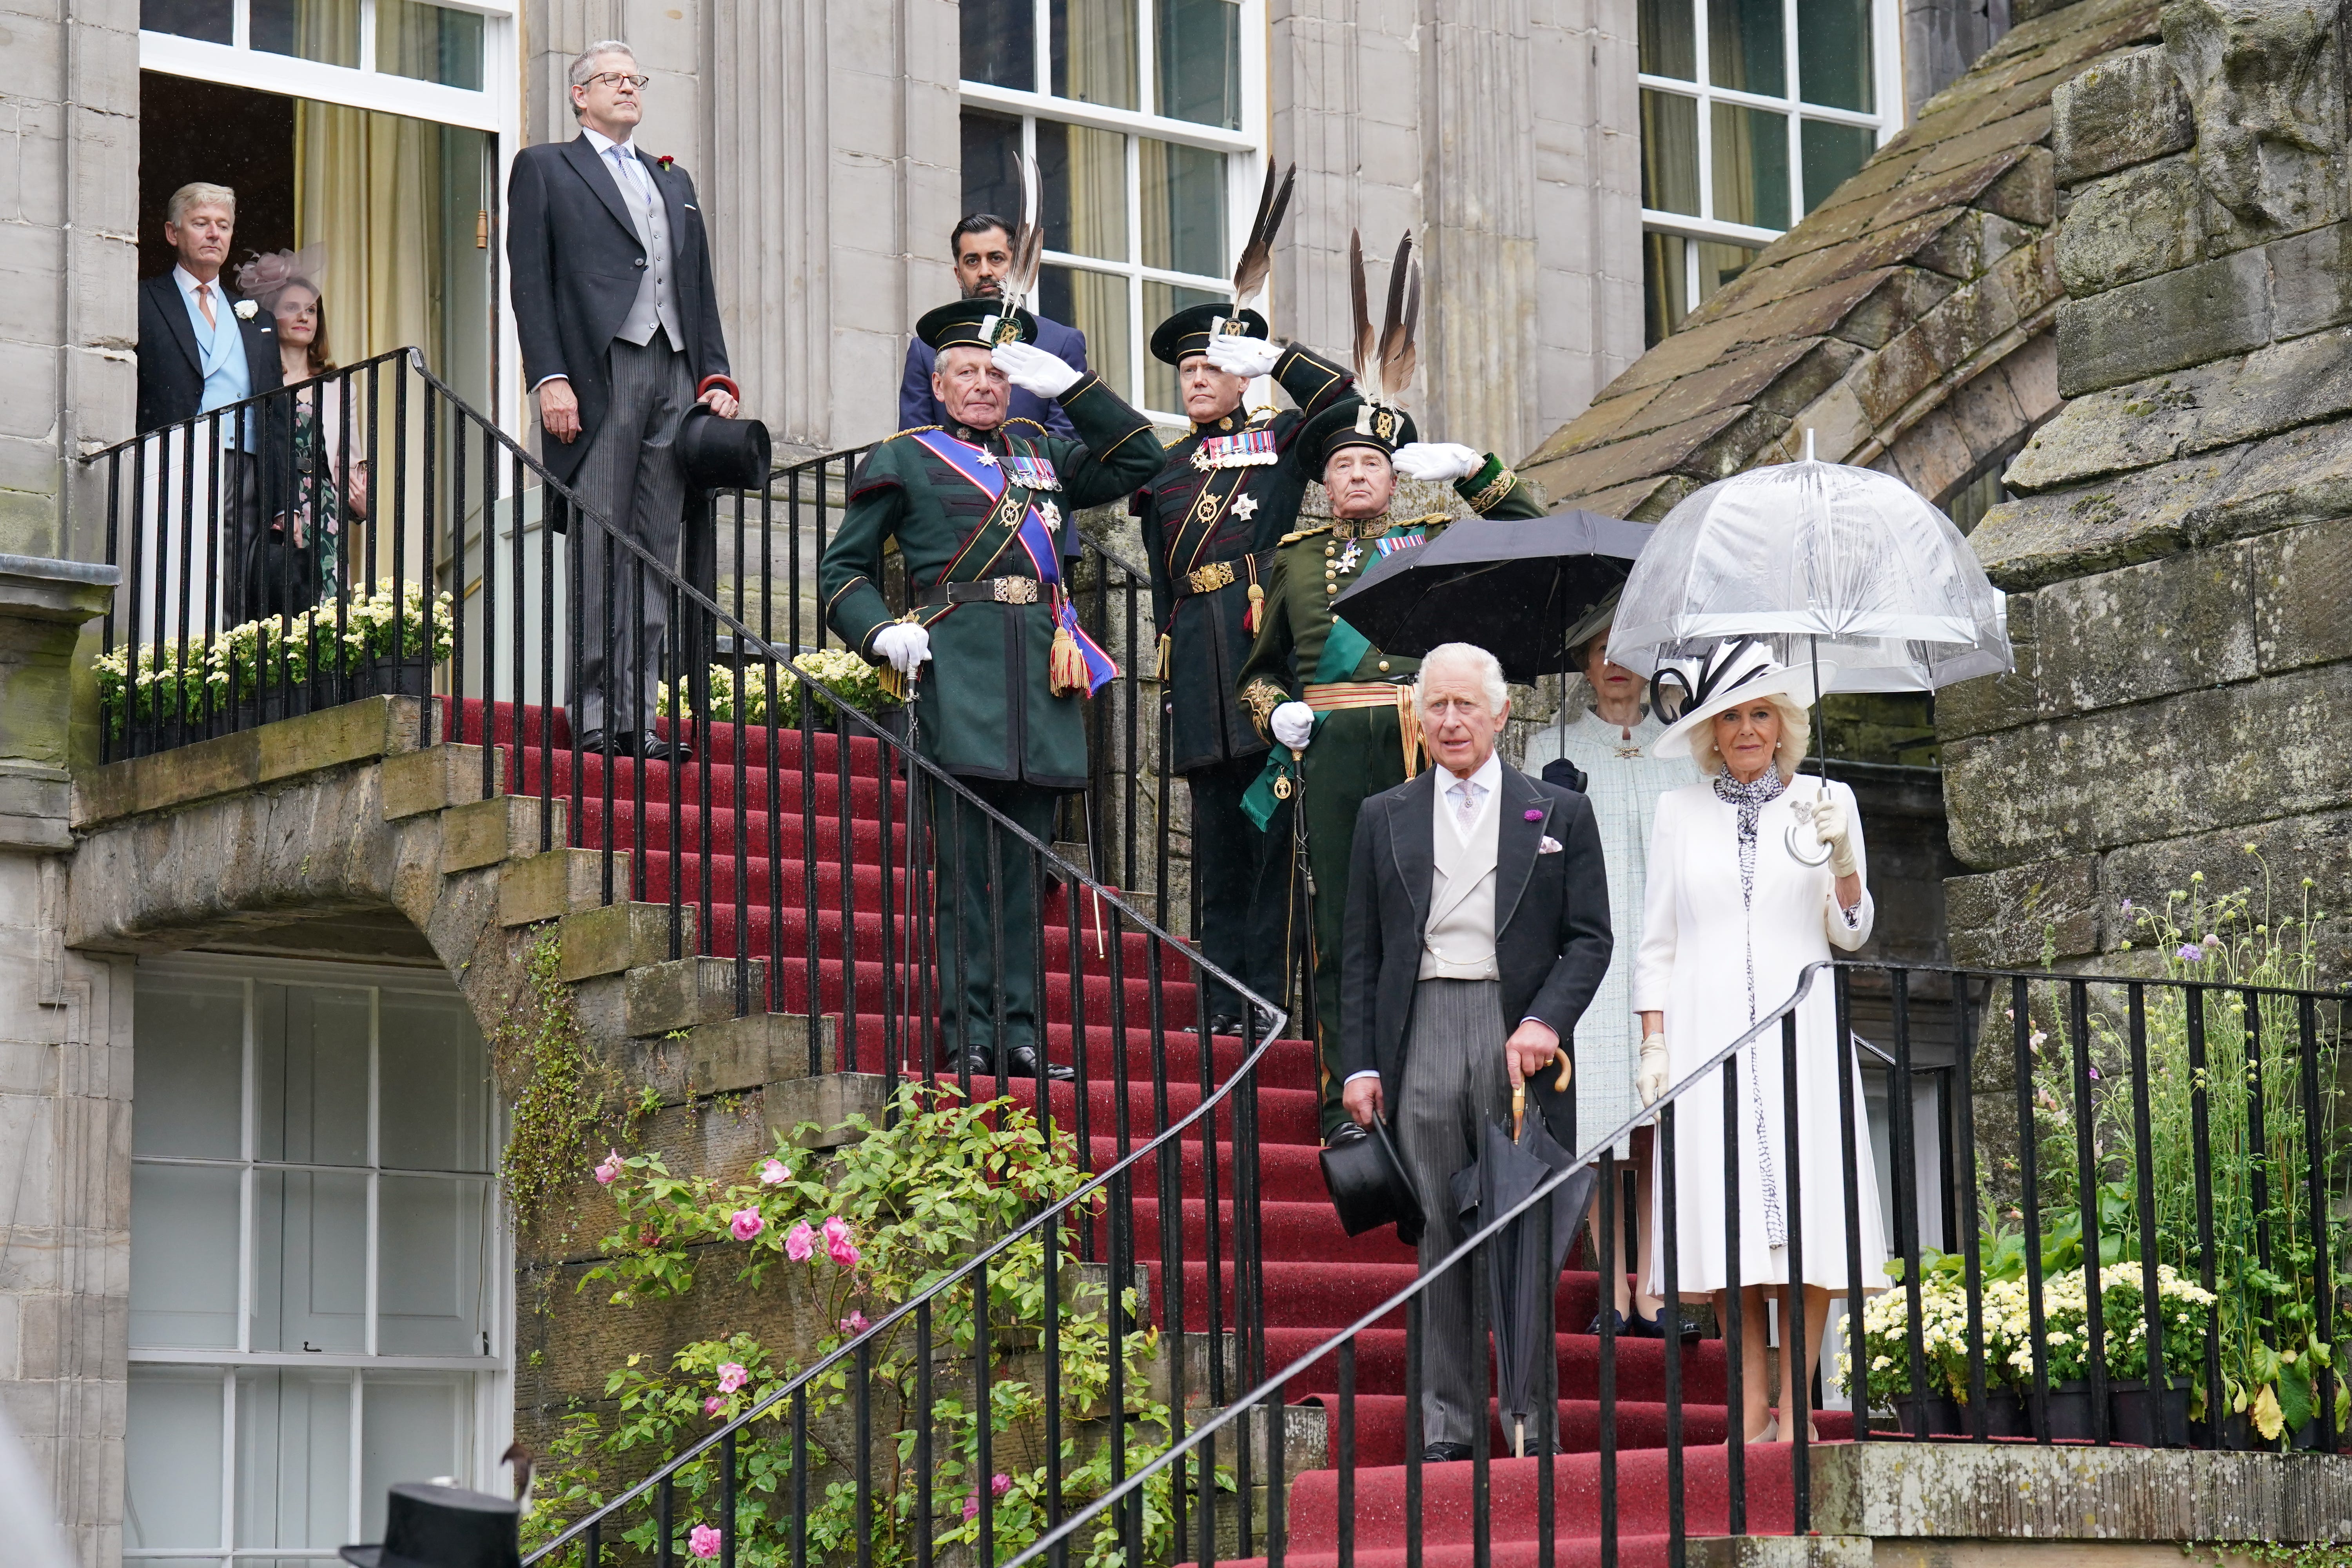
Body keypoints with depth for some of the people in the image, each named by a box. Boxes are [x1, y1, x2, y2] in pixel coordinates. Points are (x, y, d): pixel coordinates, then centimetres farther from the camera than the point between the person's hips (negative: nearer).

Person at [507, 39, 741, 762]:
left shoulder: (674, 181, 27)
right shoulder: (544, 168, 11)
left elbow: (701, 287, 23)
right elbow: (530, 281, 1)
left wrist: (716, 377, 8)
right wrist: (549, 378, -11)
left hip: (674, 373, 5)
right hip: (598, 374, -5)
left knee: (656, 552, 1)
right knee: (600, 552, -9)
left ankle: (638, 717, 0)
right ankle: (595, 717, -9)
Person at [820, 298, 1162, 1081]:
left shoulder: (1045, 456, 22)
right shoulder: (903, 461, 11)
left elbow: (1139, 459, 23)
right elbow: (841, 570, 11)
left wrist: (1068, 384, 14)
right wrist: (883, 632, -8)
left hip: (1042, 666, 4)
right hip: (955, 667, -4)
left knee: (1025, 861, 3)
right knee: (965, 861, -7)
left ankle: (1022, 1037, 5)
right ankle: (968, 1036, -6)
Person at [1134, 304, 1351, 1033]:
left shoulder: (1280, 439, 11)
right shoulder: (1163, 470, 19)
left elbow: (1337, 392, -6)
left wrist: (1267, 355, -8)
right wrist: (1169, 668, 16)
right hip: (1199, 657, 4)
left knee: (1273, 824, -5)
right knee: (1217, 834, 4)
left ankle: (1269, 996, -5)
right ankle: (1221, 1002, 5)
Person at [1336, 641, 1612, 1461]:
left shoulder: (1560, 813, 10)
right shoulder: (1384, 818, 14)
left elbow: (1589, 938, 5)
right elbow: (1361, 955, 13)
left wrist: (1546, 1021, -11)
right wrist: (1359, 1064, 4)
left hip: (1517, 1036, -1)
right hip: (1422, 1039, 1)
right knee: (1438, 1238, 0)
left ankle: (1532, 1423, 3)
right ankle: (1447, 1425, 3)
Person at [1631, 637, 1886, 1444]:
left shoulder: (1825, 800, 10)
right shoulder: (1680, 810, 11)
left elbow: (1851, 934, 7)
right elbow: (1656, 943, 11)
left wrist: (1842, 857, -10)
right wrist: (1652, 1044, 2)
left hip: (1799, 1034, 0)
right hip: (1707, 1035, 0)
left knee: (1807, 1218, -7)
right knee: (1729, 1224, -5)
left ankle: (1797, 1404, -3)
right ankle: (1752, 1408, -2)